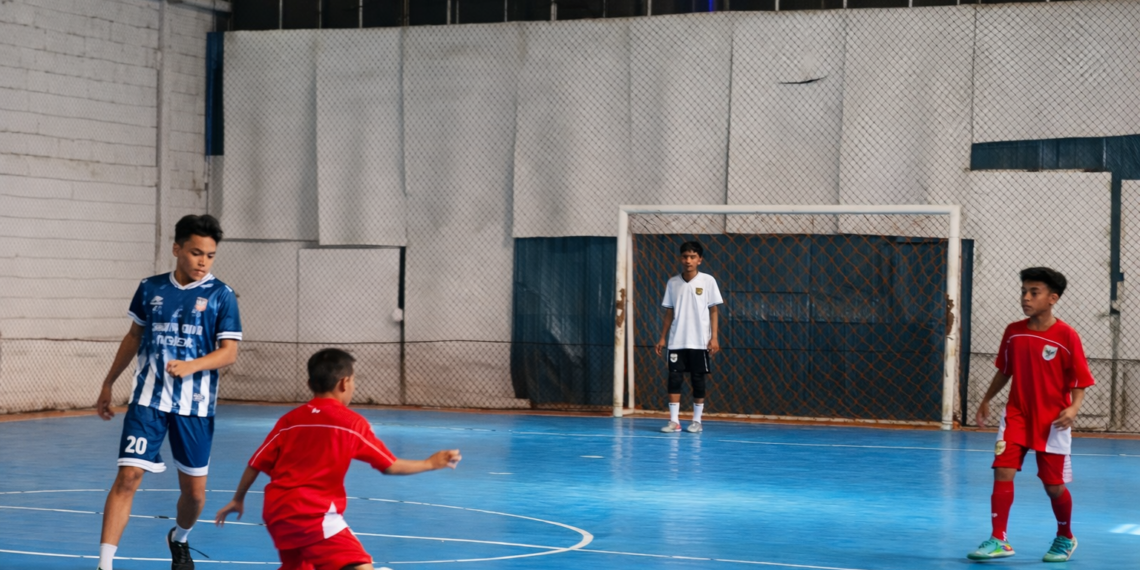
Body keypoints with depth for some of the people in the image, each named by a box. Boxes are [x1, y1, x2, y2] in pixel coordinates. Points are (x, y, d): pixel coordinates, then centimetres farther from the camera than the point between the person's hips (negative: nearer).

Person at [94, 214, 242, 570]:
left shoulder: (221, 296, -3)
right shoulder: (150, 288, 4)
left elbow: (229, 353, -7)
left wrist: (190, 366, -24)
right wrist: (108, 384, 19)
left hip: (195, 406, 0)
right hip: (148, 400, 1)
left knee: (194, 490, 8)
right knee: (128, 477, -12)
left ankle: (179, 540, 40)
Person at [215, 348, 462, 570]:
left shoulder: (290, 420, 12)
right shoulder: (352, 423, -1)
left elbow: (256, 464, 15)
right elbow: (391, 466, 2)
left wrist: (238, 500, 29)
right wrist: (431, 463, 16)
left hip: (276, 511, 7)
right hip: (314, 513, -7)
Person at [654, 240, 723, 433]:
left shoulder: (707, 281, -2)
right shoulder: (673, 283, 5)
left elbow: (713, 311, -1)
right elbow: (669, 313, 11)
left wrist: (714, 338, -7)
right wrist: (663, 338, 7)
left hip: (700, 342, -2)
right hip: (676, 341, 2)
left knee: (699, 380, 2)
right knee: (674, 378, -2)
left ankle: (696, 421, 11)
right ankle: (674, 421, 1)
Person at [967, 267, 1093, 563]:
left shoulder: (1066, 336, -11)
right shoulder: (1013, 332, 1)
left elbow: (1080, 380, -8)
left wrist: (1073, 408, -23)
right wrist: (986, 400, 13)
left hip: (1052, 422, -3)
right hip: (1017, 415, 3)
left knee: (1054, 485, 4)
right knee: (1003, 472, -11)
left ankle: (1065, 539, 29)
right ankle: (998, 541, -5)